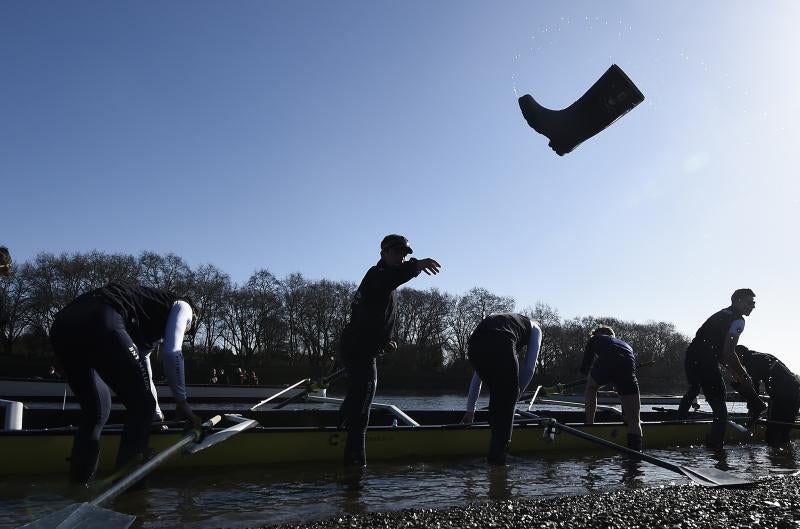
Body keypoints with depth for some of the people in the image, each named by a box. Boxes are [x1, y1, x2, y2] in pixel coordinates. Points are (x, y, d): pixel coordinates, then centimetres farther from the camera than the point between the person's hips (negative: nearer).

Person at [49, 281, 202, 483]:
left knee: (95, 411, 22)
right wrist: (182, 401, 15)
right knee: (141, 406, 4)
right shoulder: (181, 305, 22)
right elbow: (171, 354, 6)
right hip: (100, 322, -9)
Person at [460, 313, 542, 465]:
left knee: (496, 396, 23)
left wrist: (470, 410, 43)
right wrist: (517, 393, 31)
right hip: (501, 347, -5)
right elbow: (529, 367, 20)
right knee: (508, 399, 12)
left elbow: (477, 377, 41)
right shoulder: (534, 328, 34)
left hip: (473, 347, 5)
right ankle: (497, 458, 10)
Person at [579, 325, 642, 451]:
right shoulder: (627, 345, 42)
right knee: (634, 421, 7)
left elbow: (584, 368, 29)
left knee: (591, 389, 34)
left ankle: (589, 426, 31)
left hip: (604, 365, -1)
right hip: (627, 369, 2)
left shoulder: (595, 339, 34)